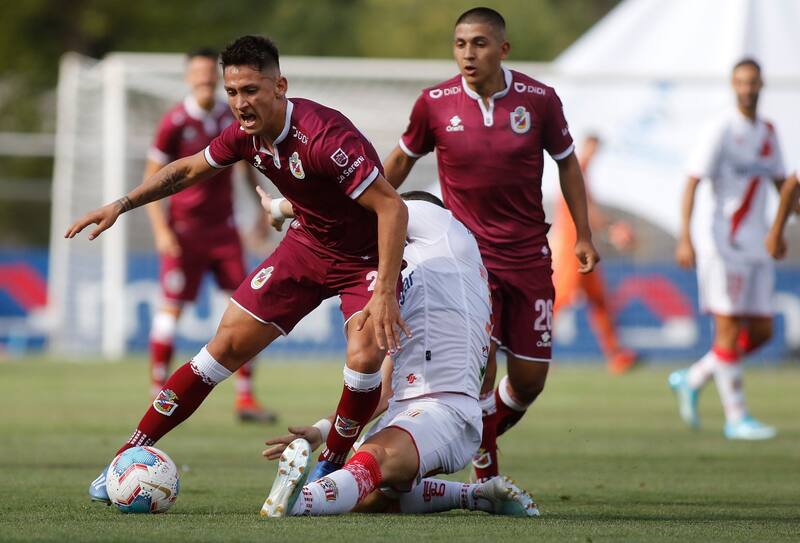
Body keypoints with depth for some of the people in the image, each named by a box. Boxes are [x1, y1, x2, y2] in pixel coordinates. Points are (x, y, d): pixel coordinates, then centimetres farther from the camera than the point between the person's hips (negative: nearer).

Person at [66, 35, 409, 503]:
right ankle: (130, 457, 5)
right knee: (229, 344, 0)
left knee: (366, 357, -27)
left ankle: (327, 471, -3)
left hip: (368, 258, -6)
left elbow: (392, 207, -33)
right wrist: (120, 206, 7)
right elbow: (189, 169, 10)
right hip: (307, 244, 6)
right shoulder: (248, 135, -11)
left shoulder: (323, 137, -34)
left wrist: (385, 293, -38)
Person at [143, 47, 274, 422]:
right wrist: (161, 230, -15)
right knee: (171, 308, -4)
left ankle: (245, 398, 2)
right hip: (184, 229, -4)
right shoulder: (175, 122, -9)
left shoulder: (232, 117, 4)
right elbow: (151, 180, -7)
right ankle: (158, 395, 8)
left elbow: (246, 163, 20)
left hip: (224, 228, 4)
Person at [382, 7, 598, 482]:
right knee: (479, 362, -17)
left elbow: (567, 162, 8)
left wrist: (583, 236, 6)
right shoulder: (435, 103, -6)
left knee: (530, 377, 3)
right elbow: (403, 158, 10)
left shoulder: (539, 99, -6)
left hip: (529, 255, 2)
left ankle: (484, 433, 33)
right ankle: (487, 475, -1)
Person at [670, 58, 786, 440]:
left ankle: (691, 381, 21)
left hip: (756, 248, 7)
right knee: (728, 330, -5)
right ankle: (736, 418, 0)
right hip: (725, 246, -7)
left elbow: (780, 181, 24)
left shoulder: (768, 132, 14)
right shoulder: (722, 130, -8)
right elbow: (692, 182, -13)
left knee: (761, 333, 6)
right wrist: (685, 239, -22)